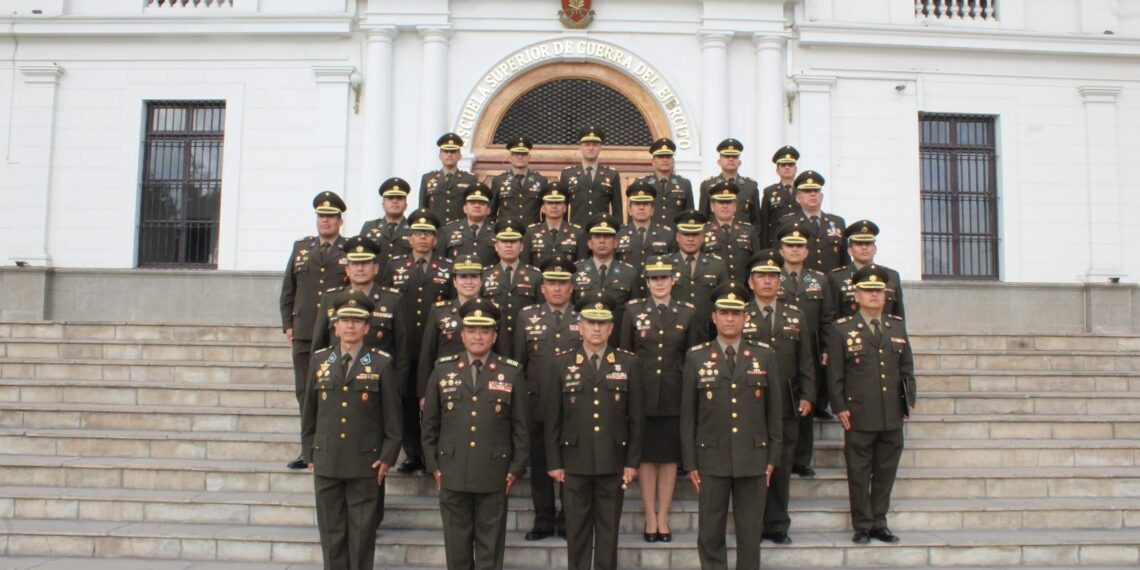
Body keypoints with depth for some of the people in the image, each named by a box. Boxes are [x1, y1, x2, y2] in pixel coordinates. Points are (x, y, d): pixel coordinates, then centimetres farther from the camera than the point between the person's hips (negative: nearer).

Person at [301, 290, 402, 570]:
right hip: (326, 463, 2)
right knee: (331, 531, 9)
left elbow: (392, 415, -1)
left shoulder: (382, 363, -2)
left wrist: (388, 457, -6)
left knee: (363, 532, 5)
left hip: (366, 464, -2)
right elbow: (308, 411, 10)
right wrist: (309, 454, 7)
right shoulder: (319, 360, 6)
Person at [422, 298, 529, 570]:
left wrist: (516, 467, -2)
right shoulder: (443, 369, 5)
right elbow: (430, 422, 7)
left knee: (490, 547, 8)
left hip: (493, 475, -1)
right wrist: (433, 465, 3)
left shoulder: (511, 372, 1)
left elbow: (520, 425, 2)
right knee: (457, 545, 10)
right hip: (452, 473, 1)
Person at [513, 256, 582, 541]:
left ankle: (568, 521, 20)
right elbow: (517, 361, 8)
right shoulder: (527, 316, 6)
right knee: (540, 465, 9)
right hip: (538, 405, 1)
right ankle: (543, 521, 21)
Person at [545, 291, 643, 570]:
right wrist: (554, 463, -1)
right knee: (577, 530, 8)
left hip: (613, 463, 0)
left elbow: (636, 418, 3)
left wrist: (632, 462, 0)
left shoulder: (627, 363, 2)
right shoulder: (561, 364, 1)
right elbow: (552, 419, 2)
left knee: (608, 530, 8)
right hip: (575, 462, 0)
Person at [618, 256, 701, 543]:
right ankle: (650, 517, 15)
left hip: (674, 397, 0)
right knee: (646, 456, 5)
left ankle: (663, 517, 17)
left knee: (669, 457, 7)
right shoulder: (633, 310, 3)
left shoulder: (688, 312, 3)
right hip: (642, 395, 0)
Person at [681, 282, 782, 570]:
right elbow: (687, 415, 3)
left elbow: (774, 411, 7)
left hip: (753, 460, 1)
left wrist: (772, 457, 4)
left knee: (750, 534, 7)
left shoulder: (764, 356, 5)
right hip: (711, 461, -1)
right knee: (710, 535, 5)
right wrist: (690, 463, 0)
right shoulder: (696, 357, 3)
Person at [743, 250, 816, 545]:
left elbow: (806, 361, 11)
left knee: (781, 467, 7)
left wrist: (807, 396, 2)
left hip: (786, 407, 3)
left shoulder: (795, 315, 12)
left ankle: (777, 526, 16)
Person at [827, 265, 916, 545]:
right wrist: (840, 407, -7)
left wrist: (909, 400, 8)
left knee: (886, 472, 10)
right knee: (859, 473, 3)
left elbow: (907, 368, 16)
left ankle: (879, 524, 21)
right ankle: (862, 526, 13)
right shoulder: (843, 329, -1)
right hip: (859, 416, -4)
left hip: (893, 417, 4)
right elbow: (835, 373, -2)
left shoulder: (898, 326, 12)